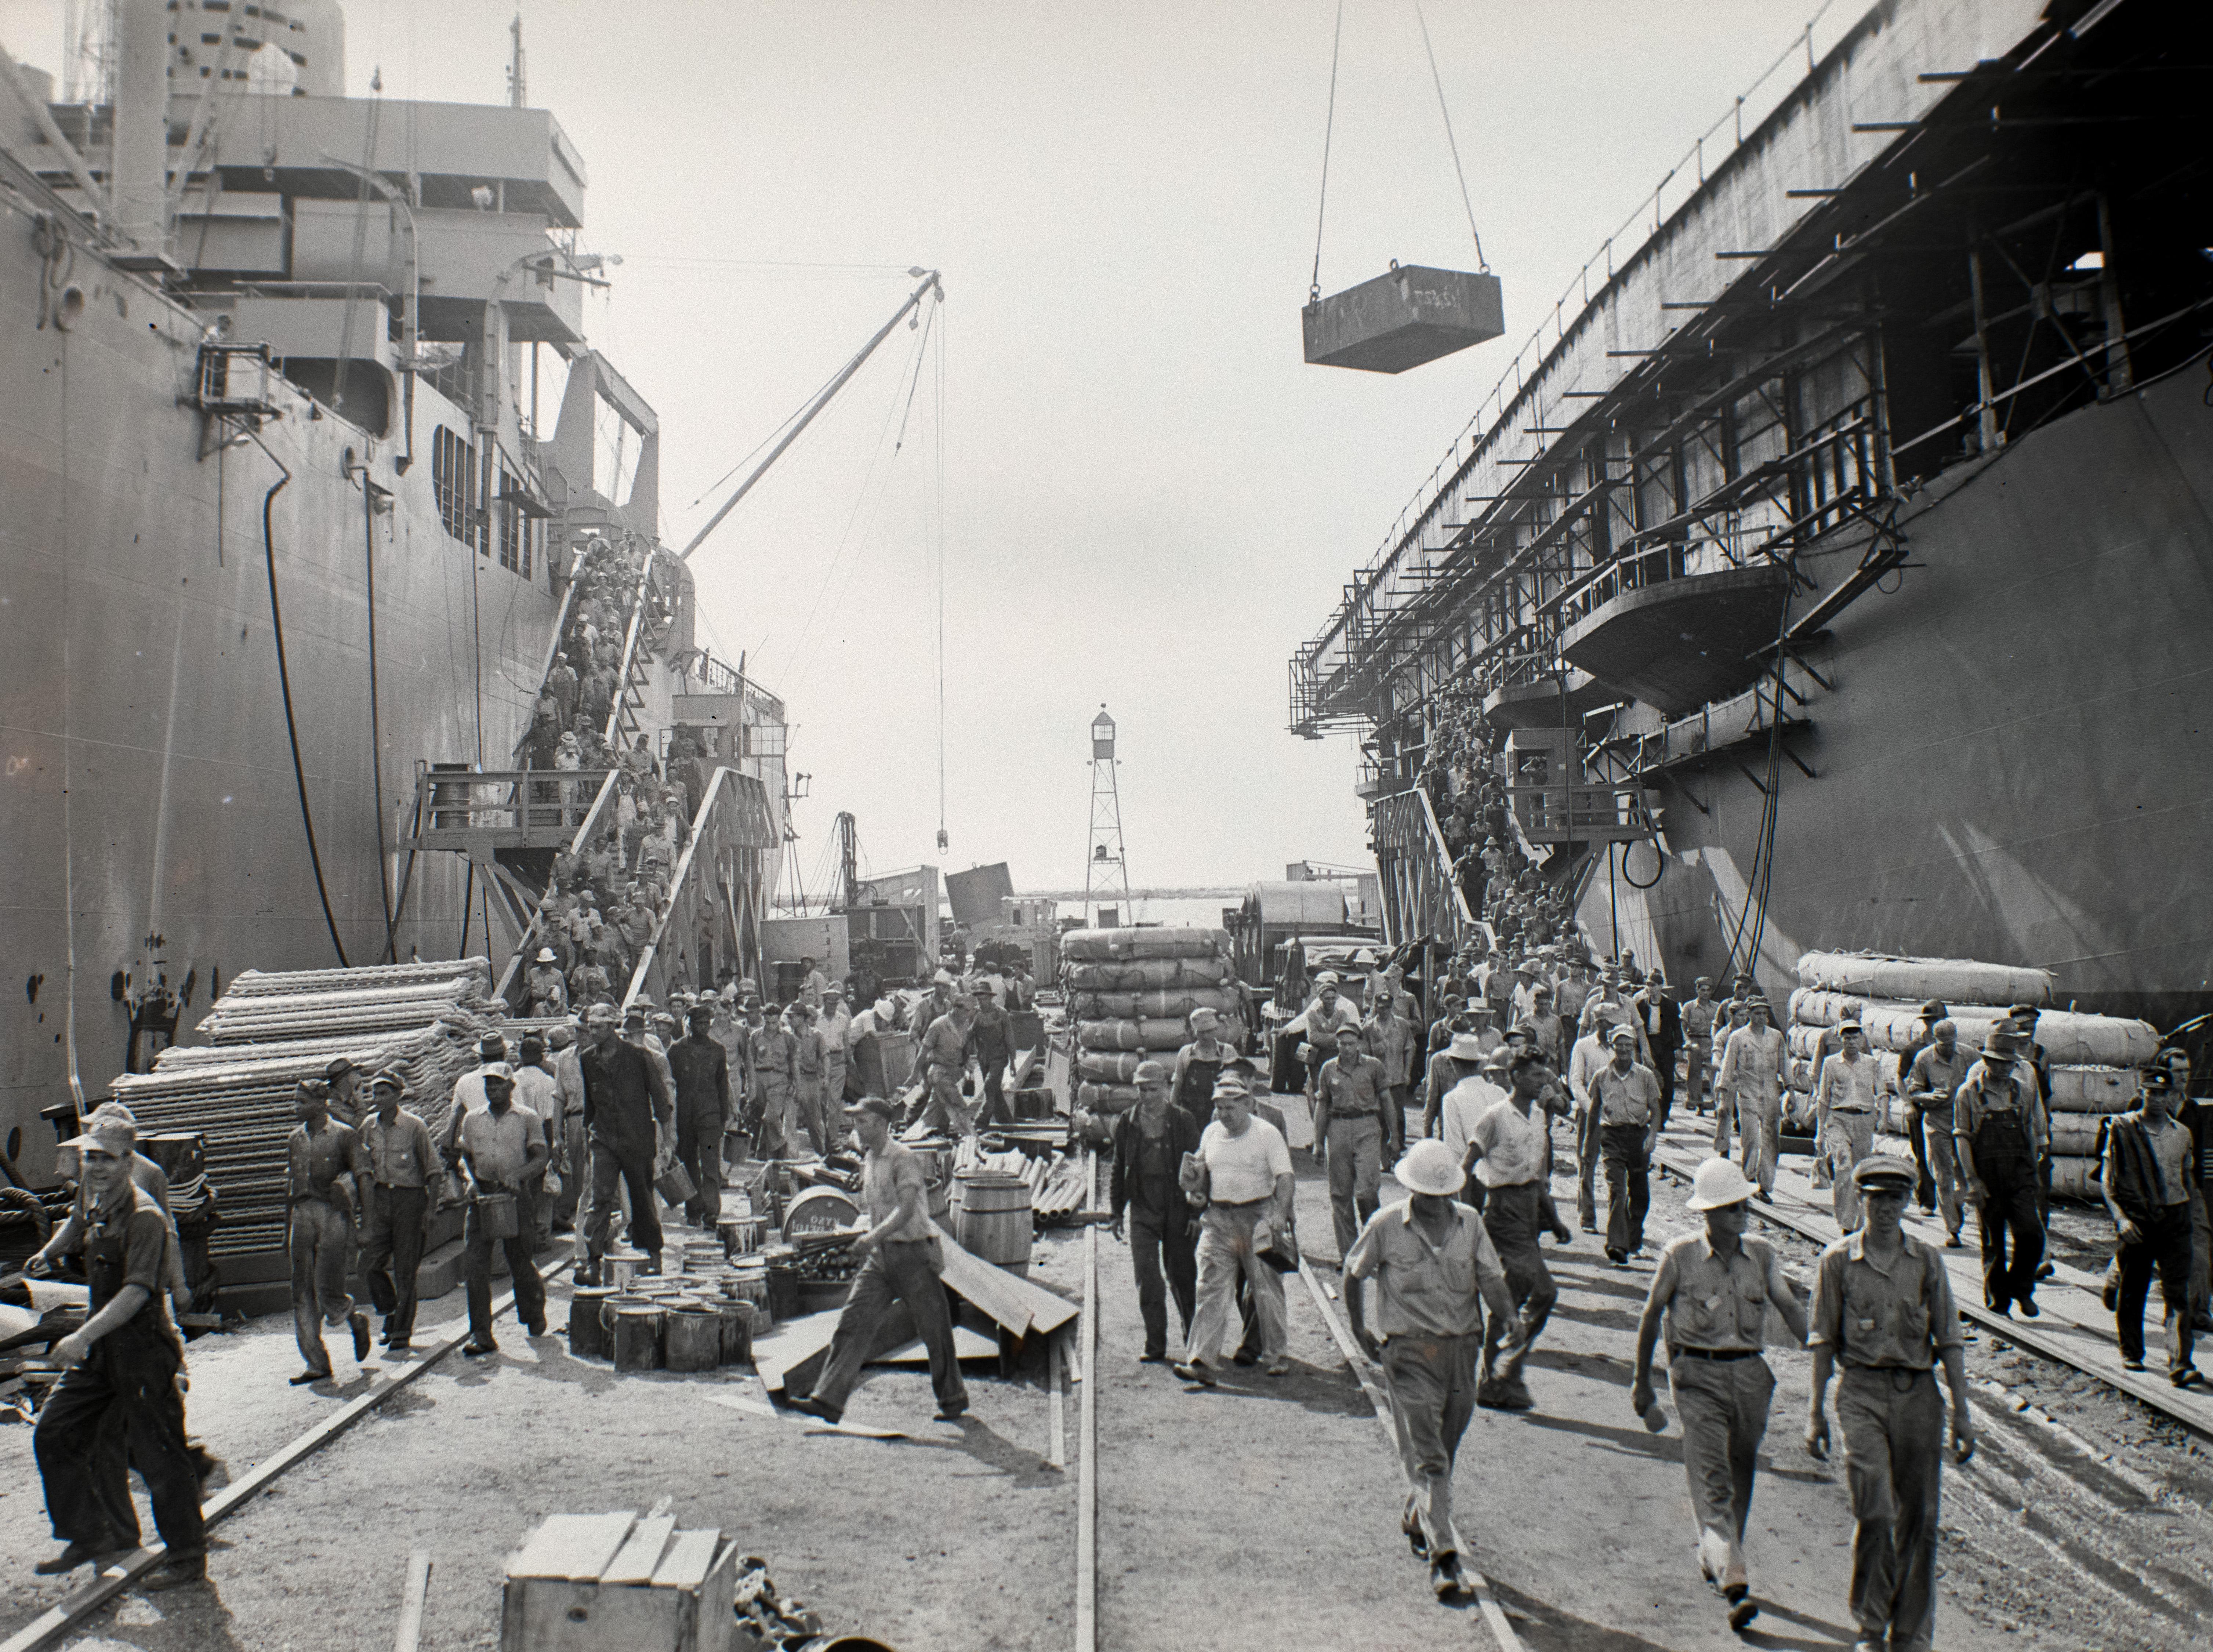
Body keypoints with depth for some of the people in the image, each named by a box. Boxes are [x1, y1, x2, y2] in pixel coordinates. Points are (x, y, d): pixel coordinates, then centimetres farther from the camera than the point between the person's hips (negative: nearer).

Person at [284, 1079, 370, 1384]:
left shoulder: (343, 1135, -3)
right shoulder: (296, 1139, 14)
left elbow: (363, 1178, -5)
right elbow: (291, 1186, 19)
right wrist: (287, 1228, 17)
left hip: (333, 1214, -6)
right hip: (303, 1214, 6)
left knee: (327, 1290, -11)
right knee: (302, 1293, 2)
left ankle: (356, 1319, 22)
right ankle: (317, 1365, 7)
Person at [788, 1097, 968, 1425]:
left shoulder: (904, 1159, -14)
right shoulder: (868, 1161, 12)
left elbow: (906, 1209, -27)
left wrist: (874, 1237, -39)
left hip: (914, 1254, -7)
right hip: (880, 1256, 7)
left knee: (934, 1330, 4)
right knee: (854, 1322, -6)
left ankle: (953, 1398, 22)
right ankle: (828, 1400, -9)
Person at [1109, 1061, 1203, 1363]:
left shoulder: (1184, 1121, -2)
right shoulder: (1126, 1123, 4)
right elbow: (1119, 1169, 11)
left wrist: (1197, 1213, -4)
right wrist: (1116, 1212, 9)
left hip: (1178, 1210, -1)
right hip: (1143, 1211, 2)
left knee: (1182, 1276, 7)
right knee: (1147, 1279, -2)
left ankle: (1195, 1339, 25)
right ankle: (1155, 1347, 7)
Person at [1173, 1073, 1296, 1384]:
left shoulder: (1267, 1134, -6)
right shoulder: (1210, 1133, 9)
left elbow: (1285, 1178, -12)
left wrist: (1280, 1213, -26)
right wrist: (1196, 1179, -2)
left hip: (1259, 1217, -3)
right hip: (1218, 1219, 3)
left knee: (1268, 1291, 7)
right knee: (1211, 1290, -6)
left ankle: (1275, 1355, 25)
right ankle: (1200, 1361, -11)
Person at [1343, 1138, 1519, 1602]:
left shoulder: (1469, 1223, 4)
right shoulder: (1386, 1227, -4)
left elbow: (1491, 1278, 2)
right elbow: (1354, 1273, 9)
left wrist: (1506, 1317, -14)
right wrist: (1359, 1330, 9)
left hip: (1462, 1347, 4)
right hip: (1409, 1351, -4)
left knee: (1444, 1449, 15)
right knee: (1426, 1455, -9)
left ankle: (1415, 1520, 40)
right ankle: (1442, 1556, -10)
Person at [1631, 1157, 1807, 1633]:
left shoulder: (1762, 1256, 5)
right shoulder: (1680, 1255, -4)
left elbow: (1791, 1310, -2)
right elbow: (1651, 1315, 3)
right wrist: (1642, 1380, 6)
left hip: (1750, 1374, 4)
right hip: (1698, 1374, -4)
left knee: (1740, 1473, 14)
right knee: (1710, 1477, -12)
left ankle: (1714, 1558, 35)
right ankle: (1734, 1584, -19)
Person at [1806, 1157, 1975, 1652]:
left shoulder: (1927, 1261, 6)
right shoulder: (1838, 1260, 2)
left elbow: (1950, 1340, 9)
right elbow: (1824, 1341, 5)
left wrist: (1962, 1412, 4)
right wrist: (1816, 1411, 4)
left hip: (1918, 1392, 2)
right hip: (1862, 1391, -2)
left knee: (1919, 1517, 5)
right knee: (1874, 1509, -13)